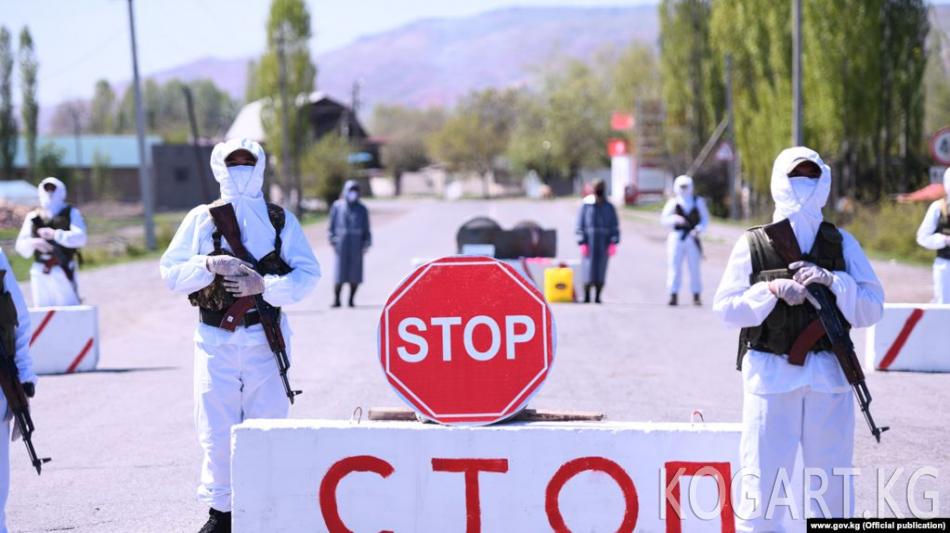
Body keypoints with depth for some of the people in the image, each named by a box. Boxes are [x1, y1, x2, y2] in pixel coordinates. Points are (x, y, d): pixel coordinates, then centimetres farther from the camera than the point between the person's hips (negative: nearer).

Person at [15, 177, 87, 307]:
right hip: (39, 273, 3)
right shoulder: (33, 217, 11)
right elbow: (21, 245, 5)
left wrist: (55, 234, -22)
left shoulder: (71, 213, 6)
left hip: (63, 271, -3)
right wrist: (33, 243, -17)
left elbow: (80, 238, -10)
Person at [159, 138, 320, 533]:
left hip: (266, 337, 0)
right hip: (215, 339, 0)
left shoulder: (281, 220, 7)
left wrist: (262, 285, -14)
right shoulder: (200, 219, 8)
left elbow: (307, 274, 1)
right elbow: (171, 273, 3)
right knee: (217, 430, 2)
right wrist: (210, 265, -15)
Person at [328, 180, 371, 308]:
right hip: (342, 242, -1)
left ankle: (351, 299, 8)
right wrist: (333, 241, -1)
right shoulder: (337, 206, 7)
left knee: (355, 273, 0)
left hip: (356, 244, 1)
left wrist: (366, 243, 2)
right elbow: (332, 225, 8)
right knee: (340, 271, -5)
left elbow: (366, 228, 10)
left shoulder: (361, 209, 9)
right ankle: (336, 299, -2)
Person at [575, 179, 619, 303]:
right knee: (588, 268, -5)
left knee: (601, 270, 1)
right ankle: (586, 296, 5)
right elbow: (580, 225, 0)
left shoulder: (609, 207, 6)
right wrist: (582, 242, -8)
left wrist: (613, 243, -4)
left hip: (604, 244, 2)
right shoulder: (586, 205, 1)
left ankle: (598, 296, 8)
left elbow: (614, 226, 7)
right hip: (589, 242, -2)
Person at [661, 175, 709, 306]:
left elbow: (705, 219, 9)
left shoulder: (698, 201, 9)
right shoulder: (673, 202, 5)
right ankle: (673, 295, 0)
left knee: (694, 267, 1)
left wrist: (699, 229, -10)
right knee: (674, 267, -4)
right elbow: (664, 219, 0)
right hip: (676, 236, -1)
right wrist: (675, 219, -19)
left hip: (692, 237, 1)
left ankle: (696, 296, 8)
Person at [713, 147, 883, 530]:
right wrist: (772, 290, -14)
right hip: (770, 376, -1)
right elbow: (725, 308, 0)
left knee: (832, 483, 6)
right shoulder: (753, 245, 5)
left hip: (829, 377, 2)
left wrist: (833, 282, -13)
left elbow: (872, 308, 2)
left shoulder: (842, 244, 8)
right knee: (763, 481, -2)